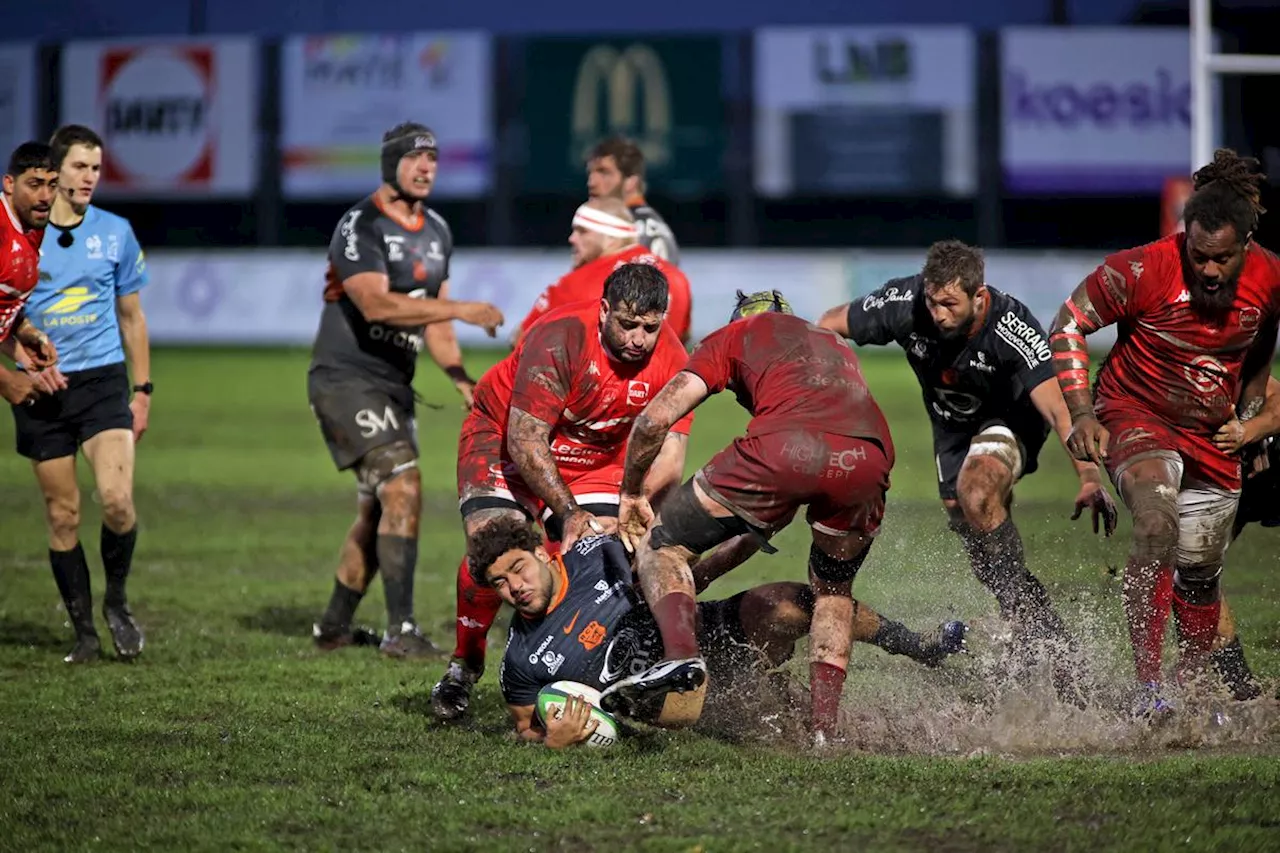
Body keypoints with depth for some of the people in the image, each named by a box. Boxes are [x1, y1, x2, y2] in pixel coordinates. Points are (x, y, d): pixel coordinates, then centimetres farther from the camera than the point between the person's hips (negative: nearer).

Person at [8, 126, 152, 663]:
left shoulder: (116, 233, 6)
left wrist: (142, 390, 11)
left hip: (104, 382, 0)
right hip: (42, 391, 0)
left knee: (116, 498, -18)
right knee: (62, 515, 1)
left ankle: (117, 600, 7)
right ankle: (84, 633, 12)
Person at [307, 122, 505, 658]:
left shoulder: (436, 232, 13)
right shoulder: (362, 226, -15)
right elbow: (376, 304, -29)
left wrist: (462, 382, 7)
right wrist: (460, 309, -31)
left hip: (394, 386, 9)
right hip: (347, 378, -9)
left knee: (377, 512, 12)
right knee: (404, 490, -20)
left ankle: (334, 626, 26)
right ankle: (401, 631, -19)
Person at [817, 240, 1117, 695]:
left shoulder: (1012, 328, -36)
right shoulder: (905, 303, -27)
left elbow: (1059, 410, -43)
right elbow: (830, 325, -11)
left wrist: (1089, 477, -55)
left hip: (1009, 420, -5)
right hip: (952, 427, 5)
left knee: (976, 493, -33)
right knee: (977, 537, -2)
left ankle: (1026, 608, -19)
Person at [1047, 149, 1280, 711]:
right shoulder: (1142, 270, -24)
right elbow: (1069, 325, -11)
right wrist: (1082, 414, -17)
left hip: (1213, 434, 5)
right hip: (1136, 414, -4)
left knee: (1200, 570, 11)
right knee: (1157, 526, -30)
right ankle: (1147, 687, -28)